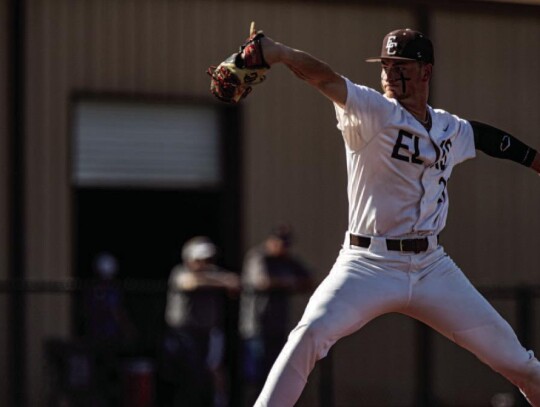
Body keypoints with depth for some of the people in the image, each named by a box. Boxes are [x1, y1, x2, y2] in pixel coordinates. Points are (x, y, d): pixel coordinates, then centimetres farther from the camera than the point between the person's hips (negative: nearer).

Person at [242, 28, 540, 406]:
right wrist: (280, 53, -42)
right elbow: (329, 80, -26)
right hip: (369, 265, -5)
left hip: (432, 267, 5)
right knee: (311, 333, -27)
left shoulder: (453, 131, 9)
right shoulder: (372, 113, -8)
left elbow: (490, 138, 30)